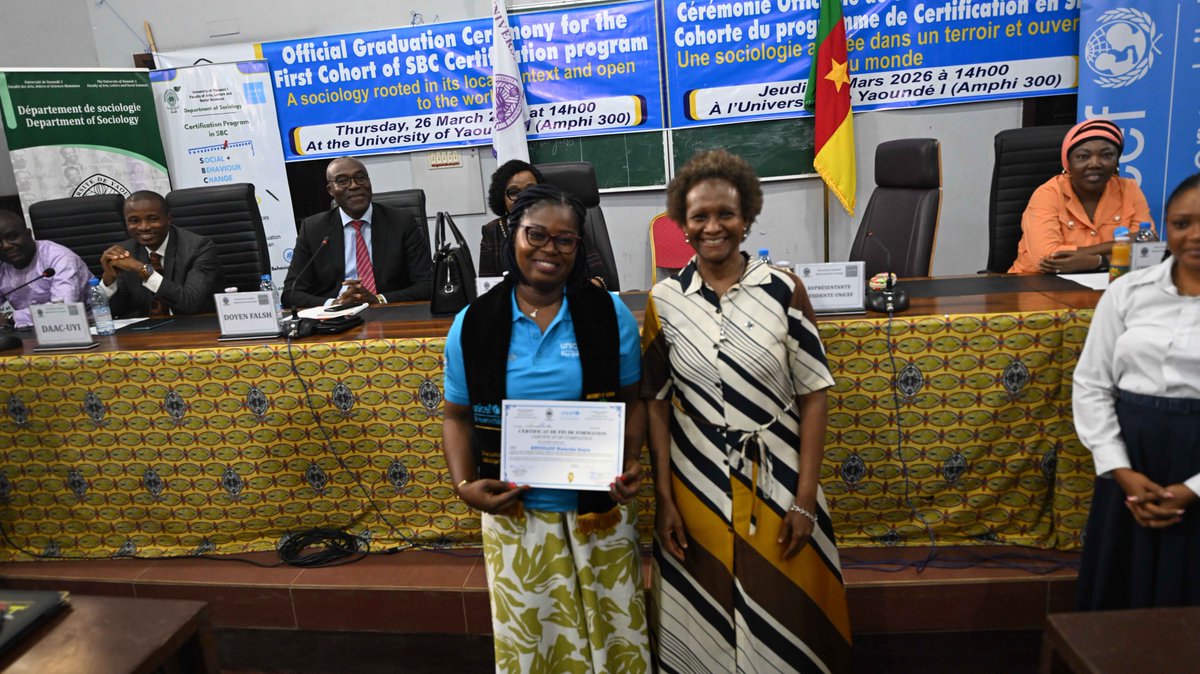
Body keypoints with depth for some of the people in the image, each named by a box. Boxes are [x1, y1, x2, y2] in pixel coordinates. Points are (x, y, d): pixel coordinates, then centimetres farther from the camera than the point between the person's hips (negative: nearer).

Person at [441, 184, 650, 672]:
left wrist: (630, 462, -14)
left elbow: (632, 400, 2)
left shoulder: (610, 314, -5)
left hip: (599, 509, 0)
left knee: (613, 632, 15)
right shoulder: (473, 324, -3)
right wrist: (464, 484, -9)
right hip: (514, 513, 1)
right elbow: (458, 416, 5)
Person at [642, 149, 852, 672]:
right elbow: (657, 402, 0)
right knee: (704, 623, 14)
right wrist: (664, 499, -2)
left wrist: (806, 497, -8)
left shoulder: (784, 291, -5)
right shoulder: (664, 299, -2)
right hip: (696, 488, 1)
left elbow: (812, 395, -4)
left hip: (777, 484, 0)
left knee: (784, 622, 12)